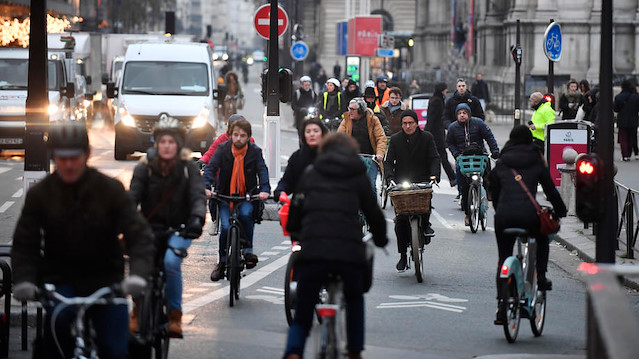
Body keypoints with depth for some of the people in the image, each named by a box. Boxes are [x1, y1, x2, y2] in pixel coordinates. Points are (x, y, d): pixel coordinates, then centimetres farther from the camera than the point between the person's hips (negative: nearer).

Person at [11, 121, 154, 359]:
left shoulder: (110, 189, -7)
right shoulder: (39, 194, -4)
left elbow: (139, 235, -13)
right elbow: (24, 243, -3)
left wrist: (137, 274, -31)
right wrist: (24, 280, -22)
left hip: (105, 280, 0)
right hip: (59, 280, 0)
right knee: (59, 317, -32)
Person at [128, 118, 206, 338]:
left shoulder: (188, 167, -1)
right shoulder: (144, 168, 0)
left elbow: (198, 196, -12)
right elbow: (132, 196, -10)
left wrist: (197, 218, -34)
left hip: (179, 229, -1)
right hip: (152, 227, 2)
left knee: (171, 262, -28)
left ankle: (175, 314, -12)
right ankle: (138, 310, 0)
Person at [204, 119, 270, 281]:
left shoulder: (255, 151, -1)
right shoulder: (223, 149, -2)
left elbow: (262, 170, -10)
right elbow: (211, 167, -9)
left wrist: (264, 189, -29)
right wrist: (206, 187, -27)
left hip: (247, 196, 0)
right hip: (225, 196, 0)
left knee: (245, 214, -32)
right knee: (226, 228, -17)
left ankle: (248, 250, -16)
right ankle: (222, 262, 2)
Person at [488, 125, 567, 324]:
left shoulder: (501, 163, 13)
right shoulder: (537, 162, 9)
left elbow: (493, 190, 18)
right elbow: (550, 189, 14)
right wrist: (560, 210, 28)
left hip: (503, 216, 1)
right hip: (529, 216, -1)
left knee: (503, 258, 12)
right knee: (542, 241, 32)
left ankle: (501, 304, 4)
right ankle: (540, 276, 18)